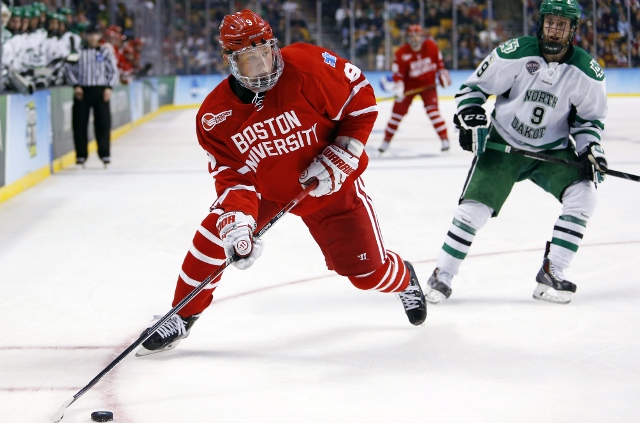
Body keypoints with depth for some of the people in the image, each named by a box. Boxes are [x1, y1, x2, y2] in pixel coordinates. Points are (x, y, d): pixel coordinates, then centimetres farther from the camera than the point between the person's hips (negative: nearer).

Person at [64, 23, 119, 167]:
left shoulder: (105, 51, 5)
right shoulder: (78, 51, 3)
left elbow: (114, 71, 9)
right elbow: (69, 69, 6)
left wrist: (109, 87, -3)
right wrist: (75, 85, -5)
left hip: (100, 90, 0)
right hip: (82, 90, 0)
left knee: (103, 122, -3)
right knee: (80, 123, 0)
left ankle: (105, 154, 6)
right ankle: (81, 155, 8)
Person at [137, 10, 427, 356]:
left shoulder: (307, 66, -27)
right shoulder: (216, 116, -19)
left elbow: (361, 99, -17)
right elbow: (234, 177, -18)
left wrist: (338, 158, -20)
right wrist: (237, 226, -35)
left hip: (331, 184, -2)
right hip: (265, 187, 2)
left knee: (367, 270, -1)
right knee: (215, 233, -16)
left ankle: (403, 279, 39)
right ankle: (182, 317, 5)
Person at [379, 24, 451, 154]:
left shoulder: (430, 46, -12)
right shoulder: (402, 53, -19)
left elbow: (438, 60, 6)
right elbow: (397, 73, -19)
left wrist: (443, 74, 7)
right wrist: (398, 88, -31)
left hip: (428, 83, 0)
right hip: (409, 84, 0)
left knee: (432, 109, -16)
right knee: (398, 111, 1)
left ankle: (444, 139, -10)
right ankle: (386, 140, 15)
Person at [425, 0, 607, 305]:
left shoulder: (587, 72, -10)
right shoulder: (515, 54, -16)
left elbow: (590, 116, 4)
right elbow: (474, 85, -4)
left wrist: (589, 148, -11)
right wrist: (471, 119, -18)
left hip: (553, 151, 2)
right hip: (503, 144, -2)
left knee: (583, 194, -19)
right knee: (474, 207, -11)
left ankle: (551, 275, -9)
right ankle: (442, 276, 7)